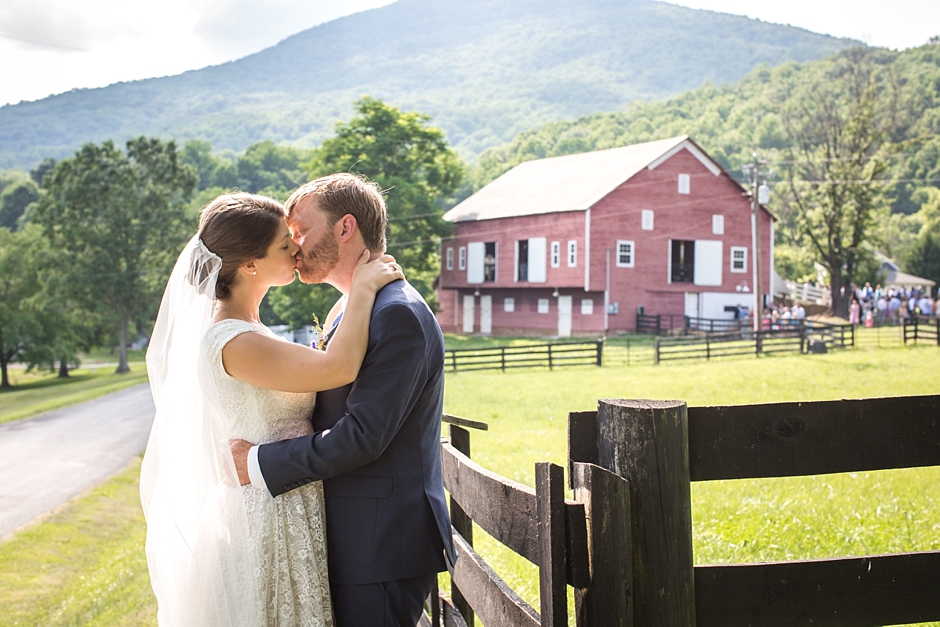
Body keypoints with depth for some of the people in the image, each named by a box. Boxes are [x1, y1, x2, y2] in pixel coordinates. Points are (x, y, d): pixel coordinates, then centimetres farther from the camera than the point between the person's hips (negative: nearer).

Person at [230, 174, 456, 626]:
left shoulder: (399, 315, -17)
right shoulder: (347, 311, 15)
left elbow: (363, 435, -23)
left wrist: (260, 464, -17)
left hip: (382, 546, -9)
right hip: (351, 539, 9)